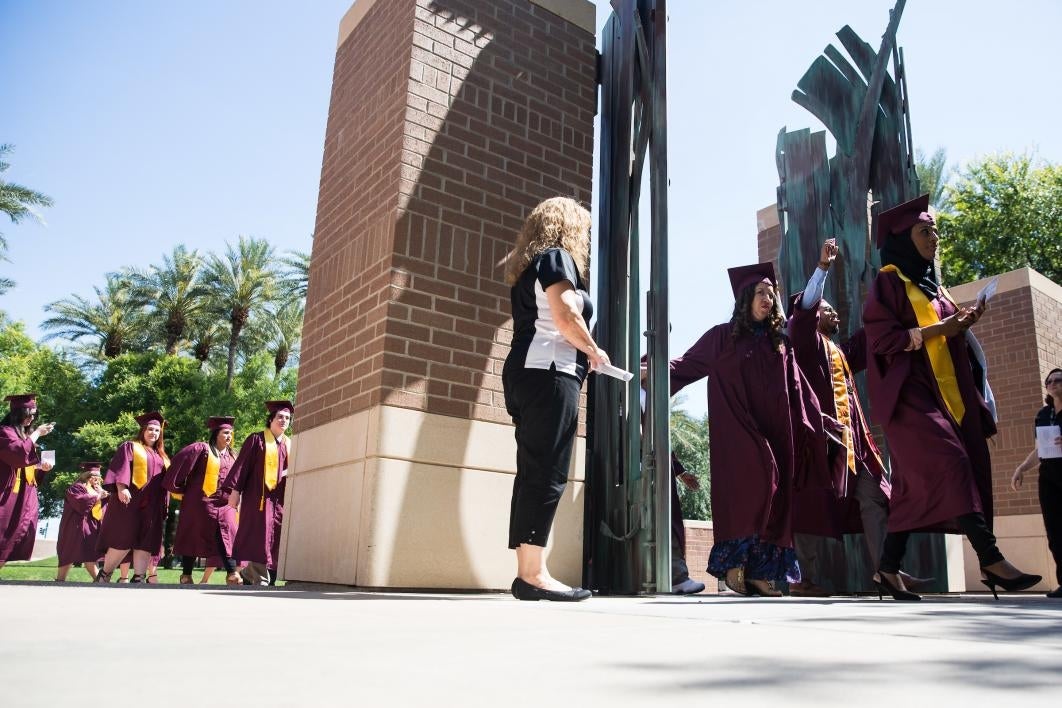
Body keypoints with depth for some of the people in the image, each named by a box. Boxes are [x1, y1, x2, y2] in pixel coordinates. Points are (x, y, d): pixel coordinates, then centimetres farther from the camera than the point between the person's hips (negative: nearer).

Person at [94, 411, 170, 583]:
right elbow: (120, 467, -6)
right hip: (130, 500, -5)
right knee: (124, 539, -9)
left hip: (152, 505, 5)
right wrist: (121, 487, -22)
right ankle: (104, 574, 5)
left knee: (146, 541, -3)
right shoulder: (130, 447, 10)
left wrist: (165, 505, 13)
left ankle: (138, 578, -5)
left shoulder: (161, 456, 24)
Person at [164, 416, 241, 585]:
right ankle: (186, 575, 14)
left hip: (224, 504, 5)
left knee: (226, 539, -5)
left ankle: (232, 574, -10)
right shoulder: (202, 449, -5)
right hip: (201, 502, -5)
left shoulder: (230, 456, 15)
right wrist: (181, 489, -8)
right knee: (193, 538, 4)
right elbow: (179, 462, -12)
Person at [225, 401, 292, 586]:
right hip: (258, 497, -5)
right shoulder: (256, 439, 2)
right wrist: (235, 490, -12)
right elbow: (242, 465, -4)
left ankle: (250, 572, 17)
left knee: (275, 541, 4)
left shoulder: (289, 445, 16)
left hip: (280, 500, 5)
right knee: (259, 539, -6)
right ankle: (260, 580, -2)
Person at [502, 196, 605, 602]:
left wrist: (583, 352, 22)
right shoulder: (557, 257, 0)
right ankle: (533, 574, -15)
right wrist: (594, 351, 1)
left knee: (532, 473, 4)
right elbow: (565, 318, -14)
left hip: (524, 374, 9)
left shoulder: (525, 267, 26)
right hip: (549, 373, -9)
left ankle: (527, 572, 3)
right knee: (547, 475, -12)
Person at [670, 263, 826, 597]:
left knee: (775, 495, -1)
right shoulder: (723, 336, 6)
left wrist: (815, 423, 15)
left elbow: (797, 392, 20)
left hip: (775, 431, 5)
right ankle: (735, 559, -12)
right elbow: (685, 365, 5)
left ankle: (761, 570, 3)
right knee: (757, 479, -23)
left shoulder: (779, 342, 18)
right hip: (739, 429, -5)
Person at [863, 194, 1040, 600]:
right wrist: (935, 329, -16)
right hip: (909, 391, -8)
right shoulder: (889, 282, -1)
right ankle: (991, 559, -25)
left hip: (945, 391, 8)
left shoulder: (930, 284, 23)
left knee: (915, 482, 2)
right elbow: (882, 338, -11)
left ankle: (889, 569, 6)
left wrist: (962, 323, 7)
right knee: (950, 462, -21)